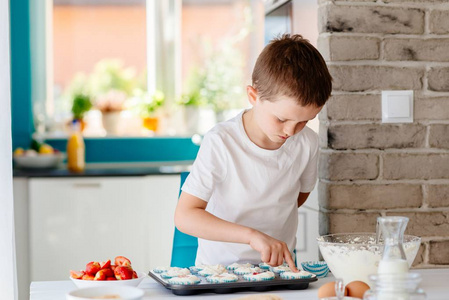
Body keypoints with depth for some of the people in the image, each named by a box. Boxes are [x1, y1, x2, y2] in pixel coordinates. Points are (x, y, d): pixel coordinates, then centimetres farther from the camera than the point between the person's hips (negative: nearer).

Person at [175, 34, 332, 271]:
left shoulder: (307, 143, -3)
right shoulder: (221, 143, -17)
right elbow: (185, 216, -20)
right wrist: (252, 235, -29)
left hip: (279, 266, 3)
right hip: (219, 267, -3)